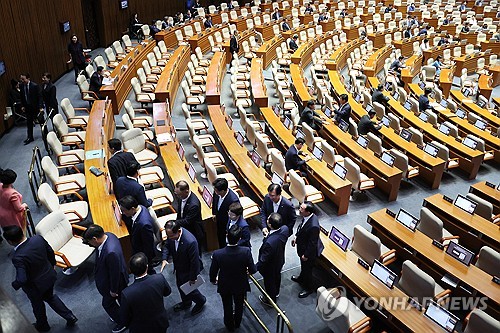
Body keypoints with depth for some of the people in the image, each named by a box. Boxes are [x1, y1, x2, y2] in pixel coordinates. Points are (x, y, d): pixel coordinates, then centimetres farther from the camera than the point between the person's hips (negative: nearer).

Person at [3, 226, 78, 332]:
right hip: (50, 276, 5)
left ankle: (42, 326, 52)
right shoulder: (38, 238, -20)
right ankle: (70, 316, 35)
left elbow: (22, 279, -31)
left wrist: (15, 285, -8)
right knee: (50, 297, 31)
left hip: (35, 286, -5)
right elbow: (50, 252, -4)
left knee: (37, 305, 25)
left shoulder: (18, 257, -36)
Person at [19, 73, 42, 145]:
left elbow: (39, 97, -16)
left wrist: (40, 107, -21)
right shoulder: (21, 86, -4)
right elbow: (22, 96, 9)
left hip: (36, 107, -4)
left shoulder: (35, 86, -18)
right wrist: (23, 106, 6)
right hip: (27, 107, 4)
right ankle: (30, 137, 15)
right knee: (29, 122, 7)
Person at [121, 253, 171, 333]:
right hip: (161, 324, 2)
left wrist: (128, 325, 7)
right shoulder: (160, 278, -26)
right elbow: (167, 292, -3)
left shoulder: (126, 293, -31)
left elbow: (125, 318, -13)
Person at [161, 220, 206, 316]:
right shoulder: (172, 234, -21)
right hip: (179, 267, 7)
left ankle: (200, 300, 45)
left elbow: (195, 262, -30)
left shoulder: (190, 242, -42)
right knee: (180, 285, 27)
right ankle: (186, 303, 56)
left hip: (188, 270, -7)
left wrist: (193, 277, -18)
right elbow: (167, 245, -1)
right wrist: (164, 259, -17)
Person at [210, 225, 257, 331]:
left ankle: (230, 326, 52)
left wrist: (213, 280, 8)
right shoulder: (246, 251, -32)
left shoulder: (217, 254, -32)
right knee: (239, 305, 30)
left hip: (224, 286, 0)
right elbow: (253, 270, -20)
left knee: (227, 307, 27)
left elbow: (213, 272, -15)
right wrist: (248, 270, 5)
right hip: (241, 286, 1)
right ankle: (237, 323, 56)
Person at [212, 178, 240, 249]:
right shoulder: (217, 193, -25)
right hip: (218, 219, 6)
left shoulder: (233, 200, -42)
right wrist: (214, 213, 9)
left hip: (228, 223, -6)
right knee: (220, 236, 32)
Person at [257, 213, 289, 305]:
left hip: (270, 267, -6)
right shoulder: (285, 228, -26)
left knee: (269, 282, 24)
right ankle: (276, 292, 64)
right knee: (277, 277, 34)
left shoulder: (269, 243, -48)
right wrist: (268, 236, -9)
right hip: (280, 260, 7)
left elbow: (263, 261, -34)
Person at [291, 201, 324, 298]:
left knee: (307, 269, 18)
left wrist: (306, 255, -18)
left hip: (309, 251, -8)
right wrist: (296, 237, 9)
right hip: (303, 247, 8)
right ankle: (301, 278, 60)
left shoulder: (313, 226, -42)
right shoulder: (307, 217, -17)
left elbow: (312, 243, -29)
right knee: (303, 266, 33)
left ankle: (309, 288, 43)